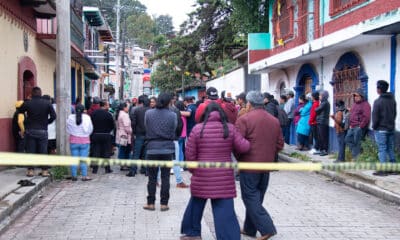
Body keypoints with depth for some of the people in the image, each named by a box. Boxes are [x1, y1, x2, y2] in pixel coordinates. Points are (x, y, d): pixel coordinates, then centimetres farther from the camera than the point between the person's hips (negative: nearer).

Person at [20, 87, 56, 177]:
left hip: (30, 131, 0)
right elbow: (53, 116, -6)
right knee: (43, 151, 5)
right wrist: (46, 122, 7)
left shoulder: (27, 103, -3)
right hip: (42, 131, 0)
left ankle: (30, 170, 6)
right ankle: (45, 170, 6)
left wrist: (26, 123, 13)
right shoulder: (47, 103, -3)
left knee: (30, 151, 6)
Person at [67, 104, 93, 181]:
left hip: (73, 141, 1)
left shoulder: (70, 118, -5)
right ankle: (84, 176, 2)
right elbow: (90, 129, 2)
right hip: (85, 141, -1)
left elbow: (68, 130, 4)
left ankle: (74, 176, 8)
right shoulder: (87, 117, -7)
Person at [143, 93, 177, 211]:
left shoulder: (148, 113, -4)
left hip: (152, 148, 1)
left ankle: (151, 203, 14)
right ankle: (164, 204, 10)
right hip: (167, 149, 0)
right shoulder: (172, 115, -6)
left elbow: (146, 127, 5)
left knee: (152, 177, 9)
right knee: (165, 177, 7)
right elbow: (174, 131, 1)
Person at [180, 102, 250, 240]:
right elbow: (244, 147, -3)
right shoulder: (230, 128, -4)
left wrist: (193, 169, 15)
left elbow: (190, 154, -2)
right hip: (224, 177, -1)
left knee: (196, 204, 21)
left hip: (202, 176, 1)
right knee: (225, 210, 0)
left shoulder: (197, 129, -4)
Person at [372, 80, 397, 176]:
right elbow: (395, 113, 15)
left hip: (381, 129, -7)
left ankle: (383, 170, -4)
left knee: (382, 149, -4)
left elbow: (375, 116, -13)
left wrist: (374, 126, 1)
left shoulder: (378, 101, -15)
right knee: (390, 149, 12)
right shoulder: (392, 100, 9)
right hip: (391, 128, 7)